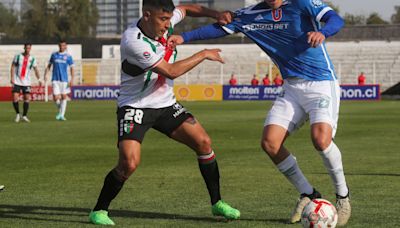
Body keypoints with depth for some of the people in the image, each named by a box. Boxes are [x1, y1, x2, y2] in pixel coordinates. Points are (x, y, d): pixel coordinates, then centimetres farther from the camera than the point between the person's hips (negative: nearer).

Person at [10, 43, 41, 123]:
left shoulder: (32, 59, 2)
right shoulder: (18, 56, -1)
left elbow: (36, 70, 7)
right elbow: (13, 67, 1)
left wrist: (39, 79, -5)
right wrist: (12, 78, -9)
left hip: (26, 82, 1)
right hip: (16, 81, -1)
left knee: (27, 98, -5)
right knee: (15, 98, -9)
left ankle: (24, 116, 7)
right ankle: (17, 114, 11)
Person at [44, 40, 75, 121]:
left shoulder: (68, 56, 2)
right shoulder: (54, 55, 7)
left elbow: (72, 68, 3)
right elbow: (49, 66, 15)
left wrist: (72, 79, -7)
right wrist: (45, 74, 1)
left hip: (64, 80, -1)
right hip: (55, 79, 1)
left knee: (64, 97, 0)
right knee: (56, 97, -7)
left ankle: (62, 115, 7)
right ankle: (59, 111, 19)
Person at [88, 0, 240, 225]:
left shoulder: (164, 20, -6)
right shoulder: (133, 41, -27)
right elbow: (171, 71, -25)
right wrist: (203, 55, -15)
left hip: (166, 104, 7)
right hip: (135, 107, -7)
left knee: (203, 142, -2)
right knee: (129, 163, -22)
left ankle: (217, 203, 13)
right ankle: (99, 211, -1)